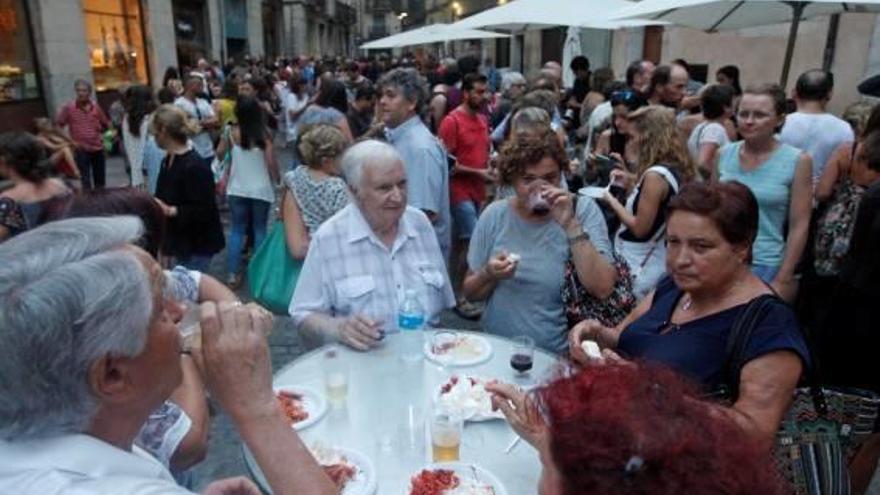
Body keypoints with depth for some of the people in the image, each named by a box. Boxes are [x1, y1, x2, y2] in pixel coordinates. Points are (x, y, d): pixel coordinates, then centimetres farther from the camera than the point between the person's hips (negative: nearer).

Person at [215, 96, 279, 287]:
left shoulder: (231, 132, -5)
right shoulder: (264, 133, -12)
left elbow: (219, 153, 9)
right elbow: (271, 161, -11)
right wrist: (276, 180, 5)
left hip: (237, 189, 1)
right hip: (261, 189, -1)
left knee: (236, 231, 10)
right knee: (259, 230, 12)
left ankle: (233, 273, 9)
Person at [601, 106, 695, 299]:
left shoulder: (656, 175, -22)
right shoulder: (677, 169, 5)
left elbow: (640, 228, -19)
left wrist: (612, 201, -8)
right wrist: (631, 181, 10)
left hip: (640, 265, -9)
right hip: (658, 260, 9)